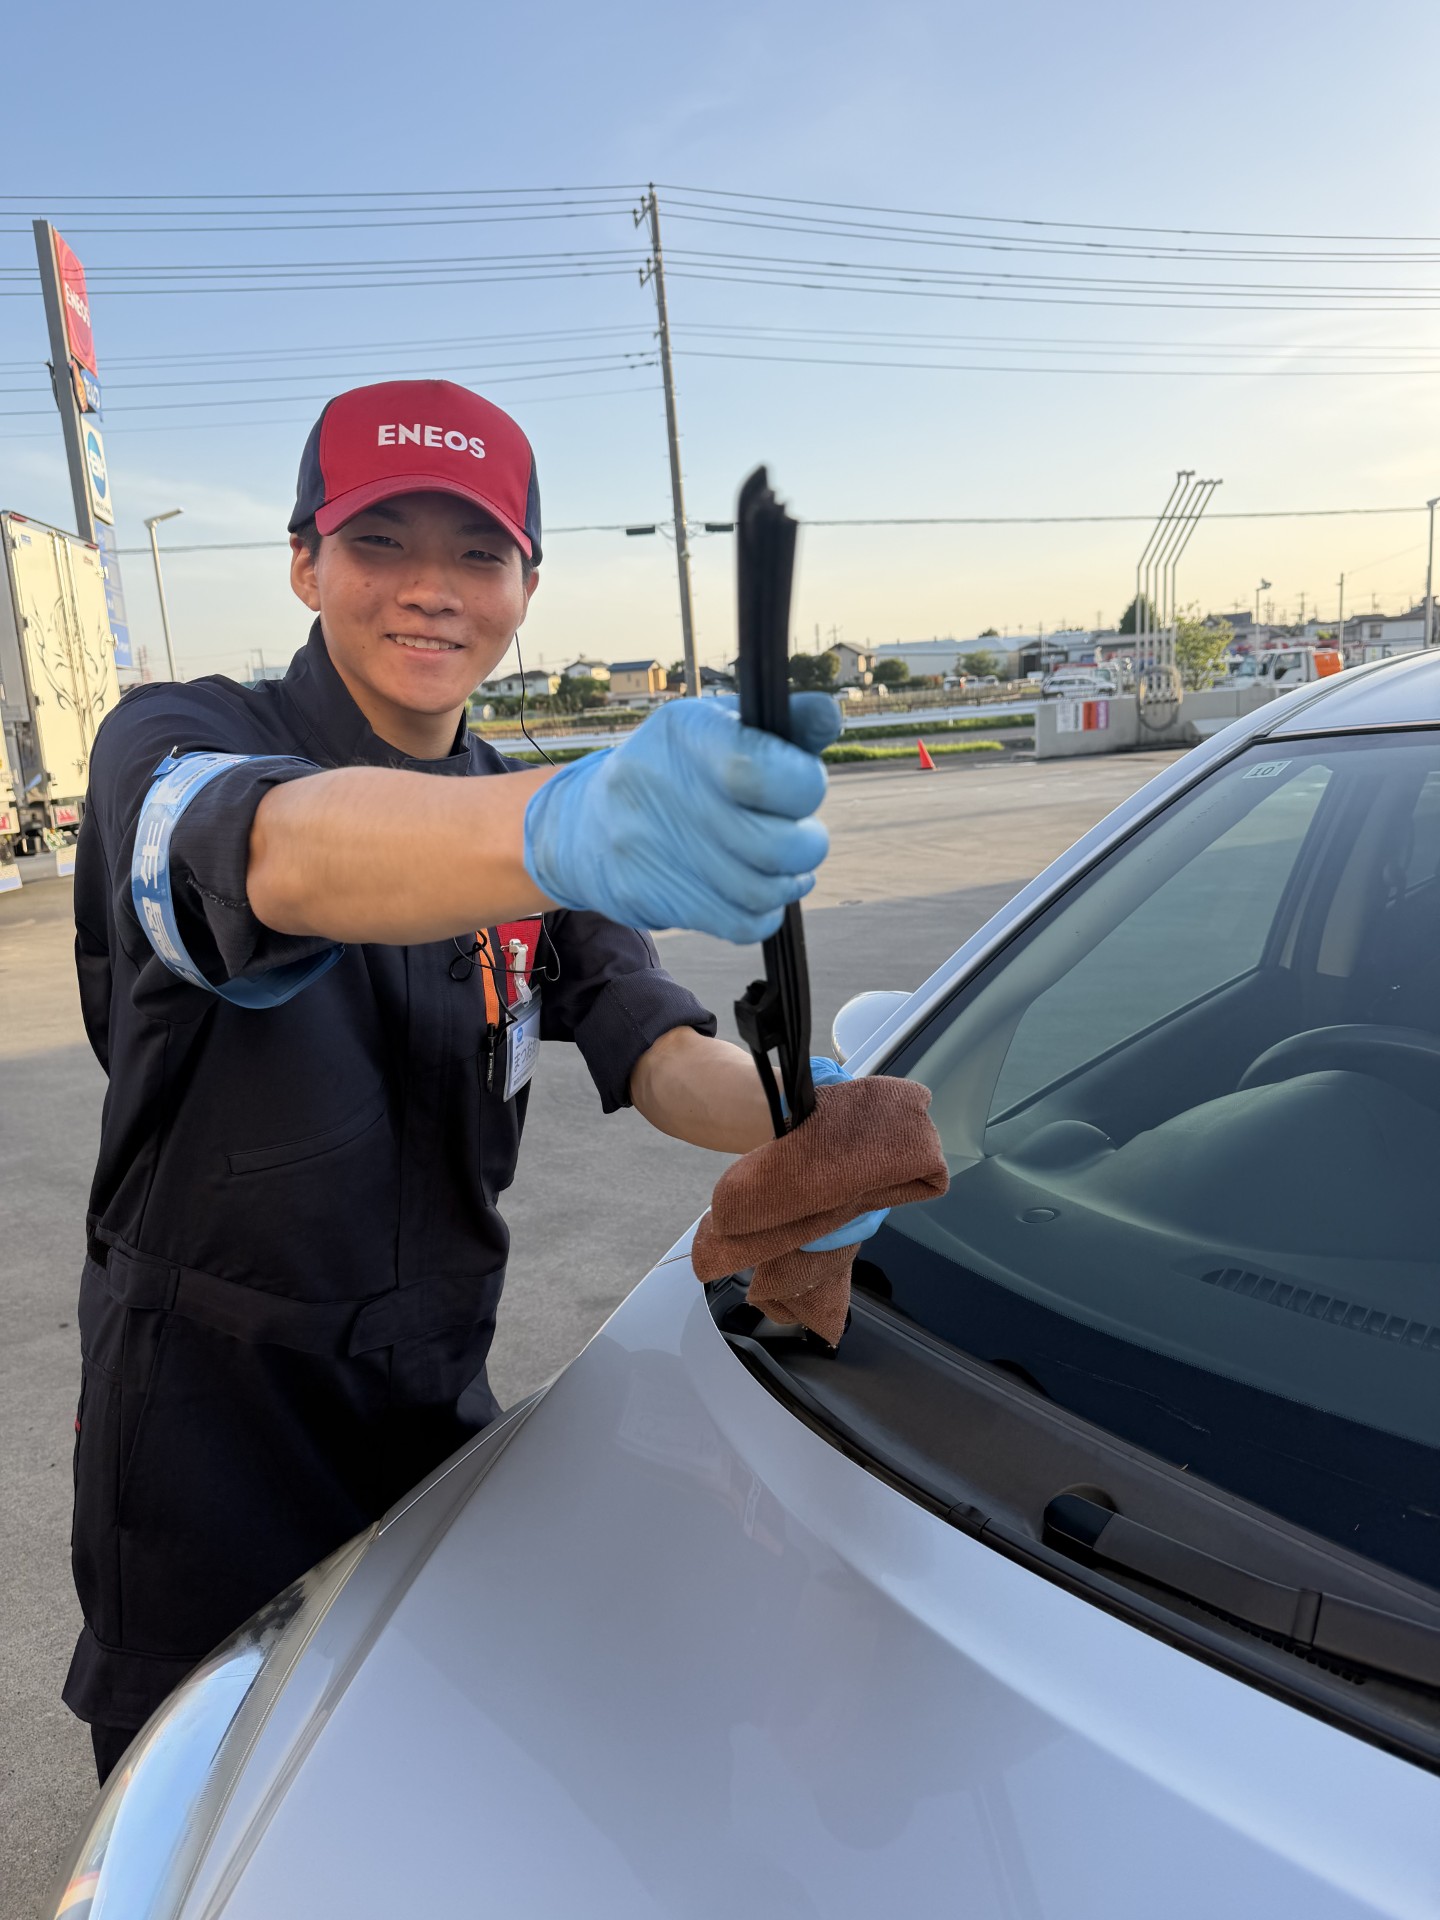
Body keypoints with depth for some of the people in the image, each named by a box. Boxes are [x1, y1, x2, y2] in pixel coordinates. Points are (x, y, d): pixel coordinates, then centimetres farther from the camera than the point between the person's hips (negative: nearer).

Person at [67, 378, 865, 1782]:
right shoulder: (170, 743, -14)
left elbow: (649, 1047, -8)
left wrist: (793, 1120, -30)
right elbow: (284, 851, -39)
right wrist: (566, 829, -60)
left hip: (441, 1399, 5)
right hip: (210, 1419, -4)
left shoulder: (517, 812, 4)